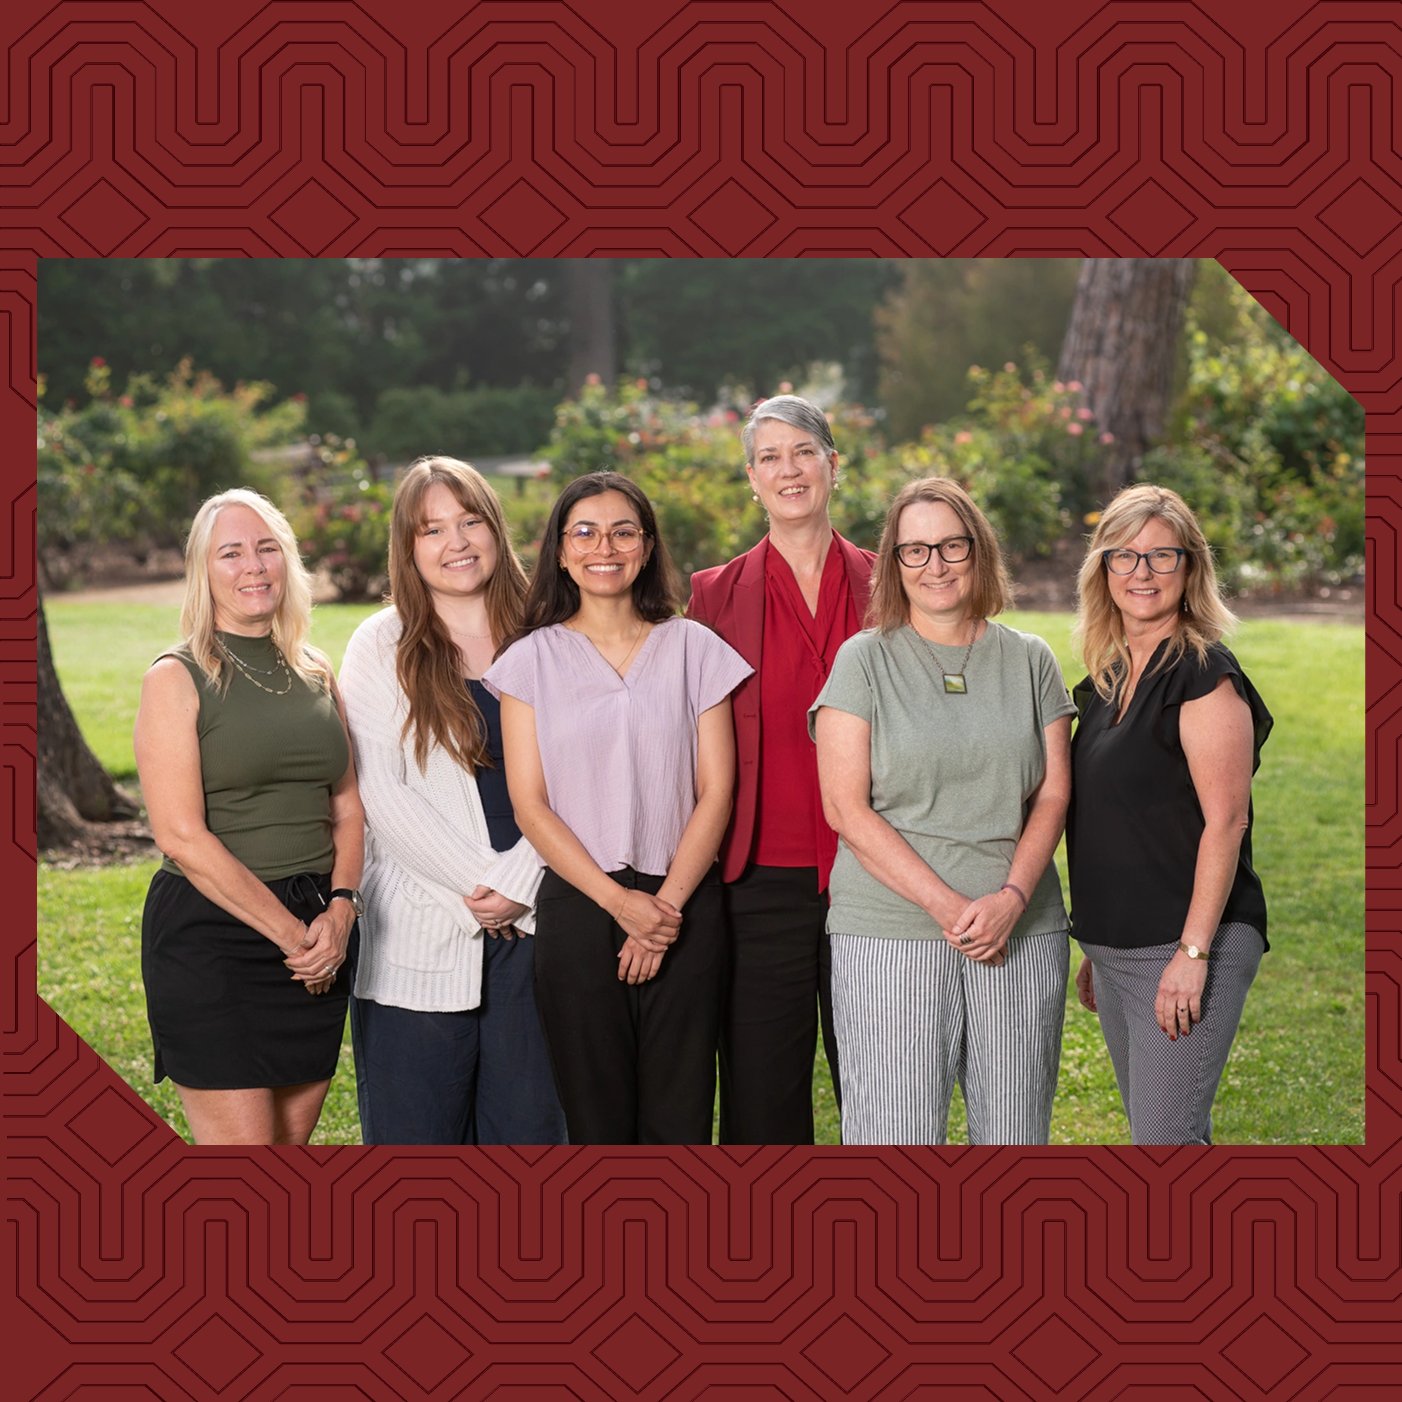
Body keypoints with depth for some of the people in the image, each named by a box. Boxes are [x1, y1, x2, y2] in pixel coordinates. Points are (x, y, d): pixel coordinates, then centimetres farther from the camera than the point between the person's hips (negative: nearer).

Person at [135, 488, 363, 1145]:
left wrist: (340, 909, -6)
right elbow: (182, 835, -12)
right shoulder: (177, 678, -5)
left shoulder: (315, 674, 13)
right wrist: (290, 933, -13)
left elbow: (348, 808, 13)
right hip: (210, 937, -5)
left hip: (317, 935, 6)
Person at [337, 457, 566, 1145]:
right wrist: (475, 881, -11)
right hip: (422, 927, -2)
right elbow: (382, 793, -6)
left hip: (531, 922, 2)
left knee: (528, 1121, 6)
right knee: (417, 1128, 2)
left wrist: (518, 882, -10)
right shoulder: (381, 646, 2)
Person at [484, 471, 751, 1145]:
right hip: (576, 906, 0)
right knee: (596, 1118, 1)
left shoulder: (694, 649, 8)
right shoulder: (532, 658, 6)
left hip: (684, 906, 0)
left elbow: (715, 791, 3)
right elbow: (529, 802, 0)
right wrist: (618, 900, -10)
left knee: (679, 1119, -1)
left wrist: (667, 903, -8)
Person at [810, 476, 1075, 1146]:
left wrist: (1012, 897, -10)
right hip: (889, 933, -3)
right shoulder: (864, 660, 2)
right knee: (894, 1134, -5)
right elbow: (846, 808, -5)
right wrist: (946, 905, -13)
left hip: (1023, 932, 3)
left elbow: (1053, 794, 7)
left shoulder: (1031, 661, 11)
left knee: (1015, 1132, 4)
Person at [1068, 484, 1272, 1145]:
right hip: (1117, 945, 8)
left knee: (1166, 1138, -11)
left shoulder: (1205, 675, -12)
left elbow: (1225, 822, -17)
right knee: (1164, 1132, 13)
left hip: (1186, 946, -8)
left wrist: (1193, 952, -22)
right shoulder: (1106, 679, 14)